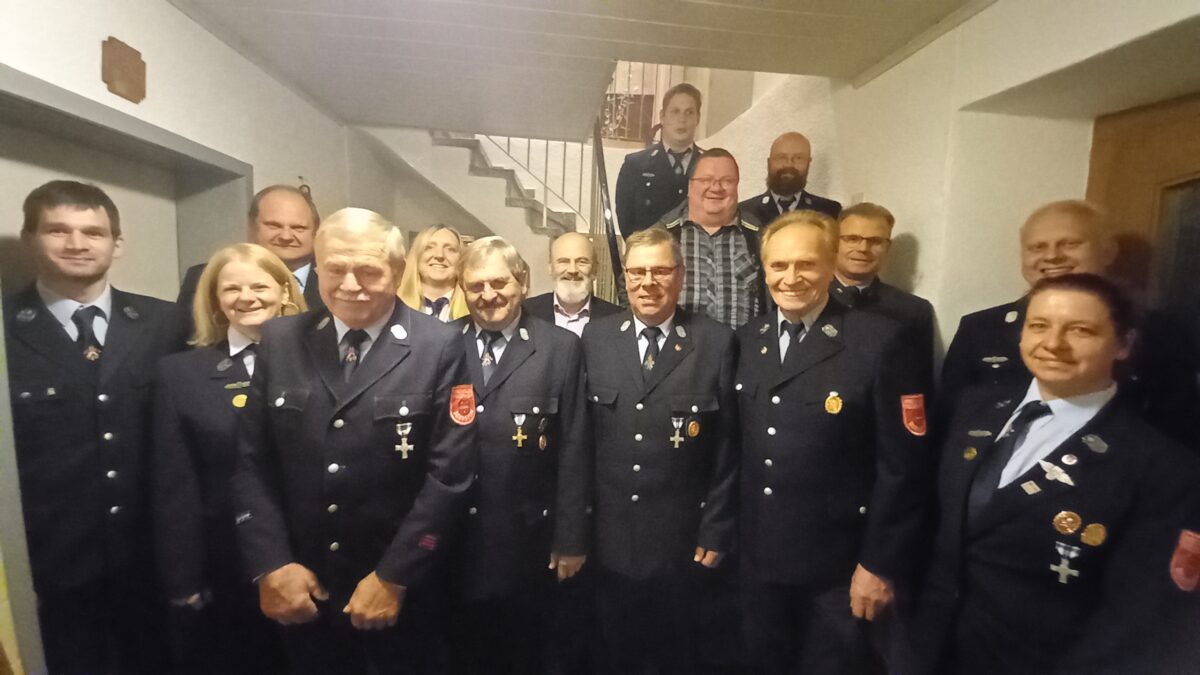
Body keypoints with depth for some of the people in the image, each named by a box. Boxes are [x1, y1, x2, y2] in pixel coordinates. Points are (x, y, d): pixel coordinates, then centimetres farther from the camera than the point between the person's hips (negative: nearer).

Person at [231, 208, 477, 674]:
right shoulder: (280, 341, 0)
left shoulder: (439, 348, -11)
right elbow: (251, 462, 0)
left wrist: (392, 577, -14)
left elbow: (449, 472, -14)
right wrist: (271, 565, -7)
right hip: (300, 588, 3)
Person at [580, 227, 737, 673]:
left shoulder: (716, 342, -8)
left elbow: (727, 447, -5)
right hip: (609, 539, 2)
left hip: (682, 541, -1)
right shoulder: (595, 338, -2)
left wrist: (716, 531, -4)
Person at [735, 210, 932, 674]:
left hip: (839, 567, -4)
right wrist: (726, 532, 8)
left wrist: (881, 564, -11)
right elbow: (738, 447, 5)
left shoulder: (879, 341, -14)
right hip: (758, 560, 4)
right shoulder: (746, 341, 1)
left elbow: (903, 467, -13)